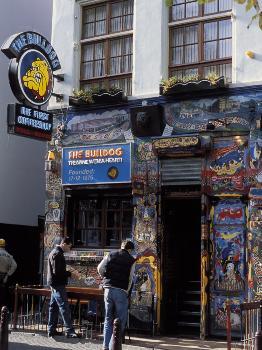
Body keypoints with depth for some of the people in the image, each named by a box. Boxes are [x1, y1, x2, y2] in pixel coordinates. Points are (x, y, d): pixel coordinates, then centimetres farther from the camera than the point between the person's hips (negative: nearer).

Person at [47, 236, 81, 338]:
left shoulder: (55, 252, 16)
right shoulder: (57, 254, -16)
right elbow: (57, 271, -22)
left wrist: (70, 273, 12)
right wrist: (70, 274, -15)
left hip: (54, 284, 11)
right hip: (58, 284, -11)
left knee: (54, 307, 13)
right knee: (64, 307, -11)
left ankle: (51, 330, 19)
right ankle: (69, 331, -11)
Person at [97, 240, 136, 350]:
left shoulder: (110, 255, 9)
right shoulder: (131, 260, 0)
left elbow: (99, 268, 9)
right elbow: (130, 279, -3)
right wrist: (127, 292, 5)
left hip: (108, 289, 4)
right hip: (121, 291, -4)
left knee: (108, 319, 13)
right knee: (120, 321, 5)